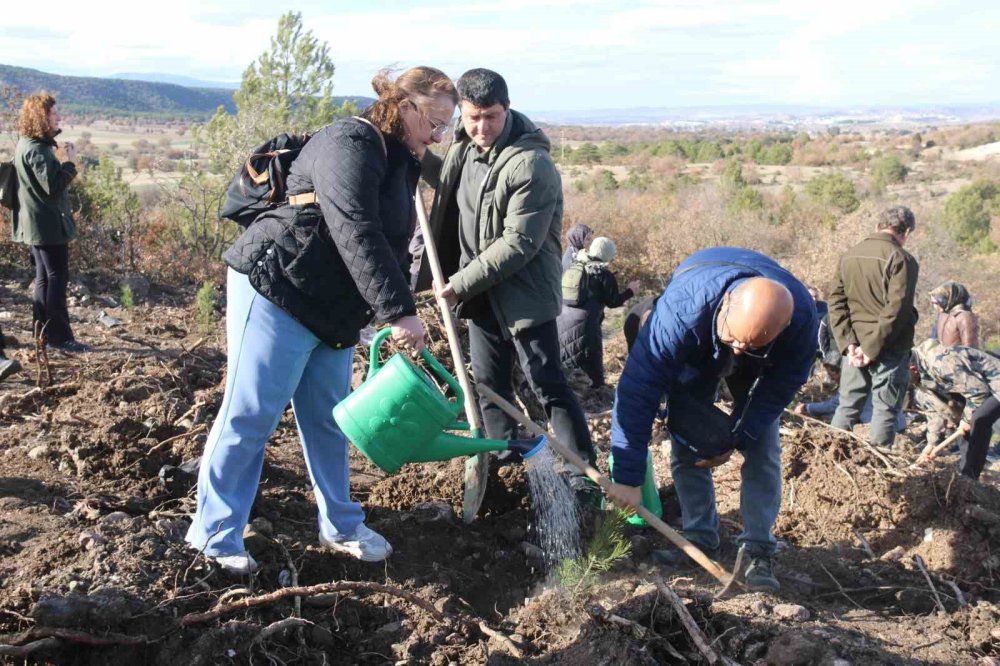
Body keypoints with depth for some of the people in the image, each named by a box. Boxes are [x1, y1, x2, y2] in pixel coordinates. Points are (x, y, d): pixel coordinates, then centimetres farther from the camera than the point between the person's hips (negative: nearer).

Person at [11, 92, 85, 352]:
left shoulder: (30, 145, 12)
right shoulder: (36, 150, -19)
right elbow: (54, 186, -24)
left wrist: (59, 158, 6)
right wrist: (69, 162, -14)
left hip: (38, 223, 10)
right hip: (48, 224, -10)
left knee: (45, 277, 16)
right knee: (57, 277, -6)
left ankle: (44, 330, 23)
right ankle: (59, 335, -4)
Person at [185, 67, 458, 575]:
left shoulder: (399, 163, 14)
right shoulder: (349, 145, -17)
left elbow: (391, 247, 17)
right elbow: (356, 235, -28)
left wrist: (397, 317, 9)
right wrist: (399, 311, -31)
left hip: (332, 311, 10)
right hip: (275, 291, -9)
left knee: (328, 419, 14)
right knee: (249, 415, -2)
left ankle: (340, 527, 25)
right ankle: (215, 532, 10)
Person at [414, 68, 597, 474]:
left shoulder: (531, 165, -22)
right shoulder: (465, 148, 5)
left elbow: (519, 244, -25)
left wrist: (460, 284, -22)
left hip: (524, 294, -8)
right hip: (481, 293, 8)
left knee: (549, 388, -5)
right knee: (489, 384, 16)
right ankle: (506, 463, 30)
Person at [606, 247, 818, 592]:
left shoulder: (802, 319, -40)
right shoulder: (682, 308, -47)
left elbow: (780, 387, -21)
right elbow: (637, 389, -44)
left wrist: (735, 438, -19)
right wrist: (627, 475, -41)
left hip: (757, 372, 1)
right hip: (694, 357, 0)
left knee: (762, 450, -9)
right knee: (687, 444, -6)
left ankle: (759, 552, -1)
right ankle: (700, 538, 8)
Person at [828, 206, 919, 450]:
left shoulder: (848, 256, 8)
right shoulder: (902, 259, -10)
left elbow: (836, 302, 3)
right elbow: (896, 309, -18)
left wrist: (848, 343, -2)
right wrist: (873, 348, -15)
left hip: (854, 347, 5)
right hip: (890, 348, -5)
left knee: (847, 406, 13)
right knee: (885, 410, 3)